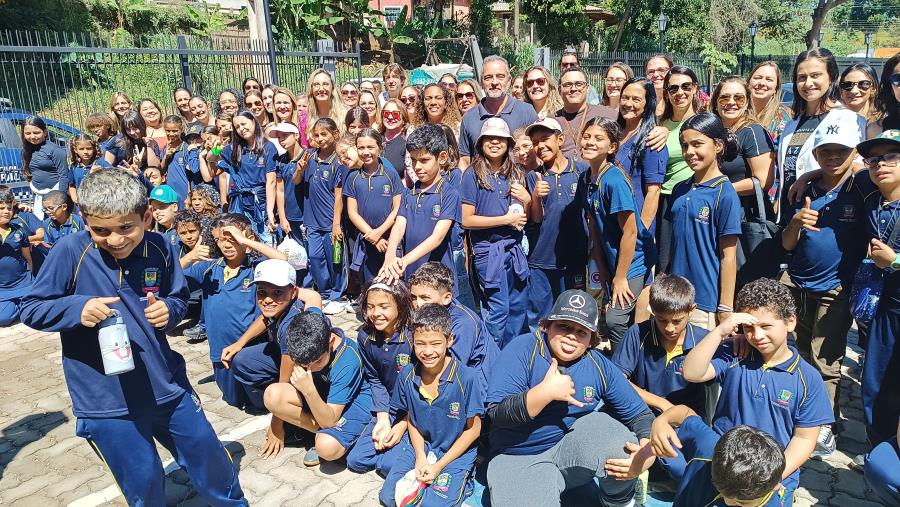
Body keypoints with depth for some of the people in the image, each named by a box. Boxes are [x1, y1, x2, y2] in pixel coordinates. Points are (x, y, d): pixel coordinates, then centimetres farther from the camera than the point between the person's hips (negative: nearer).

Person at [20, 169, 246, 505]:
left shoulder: (159, 249, -6)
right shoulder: (71, 252, -14)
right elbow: (30, 310, -7)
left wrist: (169, 309, -14)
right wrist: (77, 307, -26)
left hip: (166, 385, 3)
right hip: (106, 400, -2)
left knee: (208, 455, 17)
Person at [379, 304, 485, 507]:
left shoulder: (467, 378, -23)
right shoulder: (407, 375, -10)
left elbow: (473, 429, -13)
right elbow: (410, 419, 5)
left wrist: (439, 466, -12)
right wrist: (420, 456, -9)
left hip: (456, 452, -4)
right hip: (421, 447, 4)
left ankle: (462, 482, 11)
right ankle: (423, 478, 21)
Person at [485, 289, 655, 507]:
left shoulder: (599, 366, -3)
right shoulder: (523, 349, -14)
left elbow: (640, 414, -3)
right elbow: (497, 413, -19)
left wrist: (646, 455, -23)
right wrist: (546, 391, -29)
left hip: (575, 450, 3)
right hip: (519, 461, -3)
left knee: (604, 422, -25)